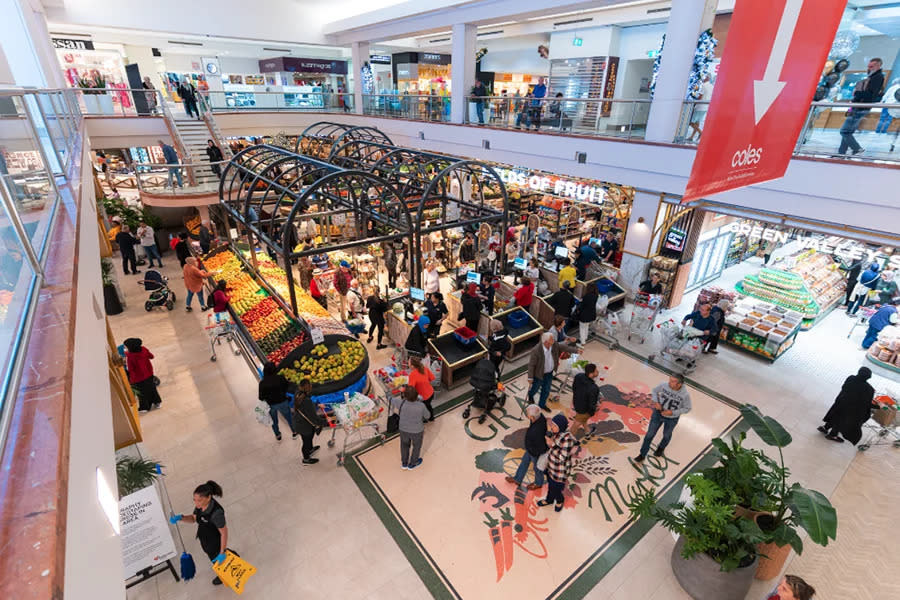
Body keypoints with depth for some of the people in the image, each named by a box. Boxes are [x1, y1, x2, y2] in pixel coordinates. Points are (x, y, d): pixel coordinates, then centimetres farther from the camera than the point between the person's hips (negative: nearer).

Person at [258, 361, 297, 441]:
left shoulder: (262, 383, -23)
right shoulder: (280, 378, -24)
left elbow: (261, 397, -16)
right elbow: (287, 388, -7)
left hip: (271, 405, 1)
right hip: (283, 402, -1)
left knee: (274, 421, 26)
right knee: (289, 418, 24)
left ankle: (278, 436, 46)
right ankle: (294, 432, 42)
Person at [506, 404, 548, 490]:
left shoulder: (538, 431, -46)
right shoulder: (539, 417, -23)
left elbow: (540, 447, -32)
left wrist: (536, 457, -13)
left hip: (536, 453, -8)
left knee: (537, 468, 23)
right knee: (524, 462, 28)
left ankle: (538, 483, 54)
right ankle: (517, 479, 53)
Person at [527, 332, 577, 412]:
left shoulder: (554, 345, -19)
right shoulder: (536, 350, -35)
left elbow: (564, 347, -2)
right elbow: (531, 364, -26)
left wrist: (576, 350, -8)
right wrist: (530, 378, -22)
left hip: (549, 373, 5)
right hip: (539, 374, -5)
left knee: (546, 390, 21)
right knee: (535, 388, 22)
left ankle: (542, 404, 48)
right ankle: (530, 396, 58)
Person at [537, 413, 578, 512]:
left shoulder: (567, 438, -35)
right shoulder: (557, 432, -12)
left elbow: (562, 458, -30)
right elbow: (549, 445, 2)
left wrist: (552, 445, -32)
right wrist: (549, 431, -9)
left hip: (560, 470, -7)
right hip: (551, 465, 7)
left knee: (555, 489, 17)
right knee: (550, 484, 29)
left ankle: (560, 500, 50)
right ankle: (549, 500, 56)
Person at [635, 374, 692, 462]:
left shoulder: (685, 395, -30)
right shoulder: (664, 385, -25)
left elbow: (687, 408, -13)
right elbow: (654, 391, -4)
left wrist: (672, 412, -23)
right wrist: (656, 402, -18)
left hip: (672, 418, -1)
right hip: (658, 413, 1)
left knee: (667, 435, 27)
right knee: (650, 434, 9)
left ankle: (661, 447, 59)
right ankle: (642, 454, 27)